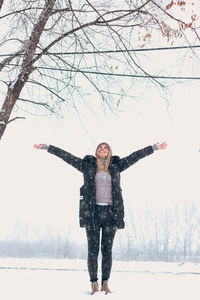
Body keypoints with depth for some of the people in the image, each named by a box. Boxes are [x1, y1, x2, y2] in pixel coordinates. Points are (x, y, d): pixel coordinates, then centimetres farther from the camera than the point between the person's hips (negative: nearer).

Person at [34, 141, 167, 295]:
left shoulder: (116, 166, 11)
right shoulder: (87, 165, 8)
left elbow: (136, 156, 12)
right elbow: (66, 156, 6)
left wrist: (154, 148, 13)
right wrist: (46, 147, 3)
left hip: (110, 212, 1)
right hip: (92, 212, -1)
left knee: (107, 250, 4)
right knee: (93, 250, 1)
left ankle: (105, 284, 14)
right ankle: (94, 284, 9)